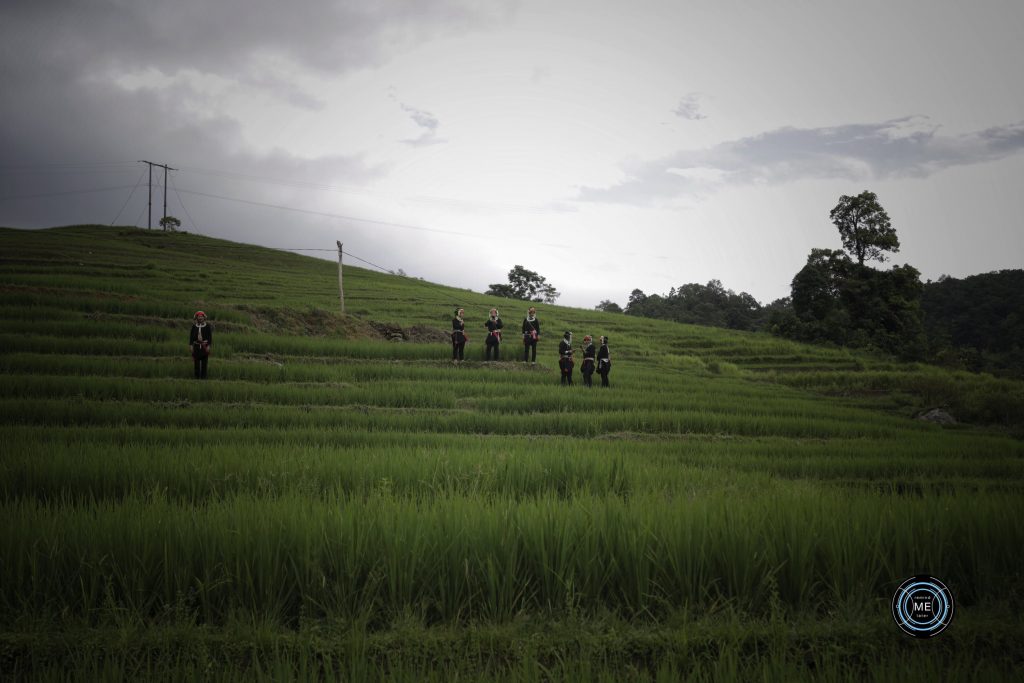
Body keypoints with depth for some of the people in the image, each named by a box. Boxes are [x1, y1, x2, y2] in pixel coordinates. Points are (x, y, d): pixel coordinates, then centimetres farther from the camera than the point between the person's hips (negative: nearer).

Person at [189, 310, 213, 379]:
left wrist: (208, 345, -7)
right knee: (197, 362, 2)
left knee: (204, 362, -1)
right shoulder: (194, 326, 7)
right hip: (197, 346, 2)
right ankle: (197, 377, 8)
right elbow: (191, 336, 9)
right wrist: (191, 345, 2)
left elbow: (210, 336, 0)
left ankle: (203, 377, 5)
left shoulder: (207, 326, 1)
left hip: (204, 346, -2)